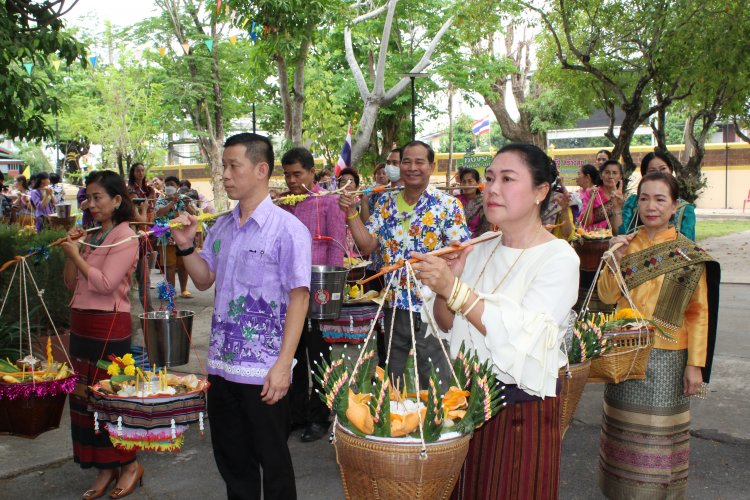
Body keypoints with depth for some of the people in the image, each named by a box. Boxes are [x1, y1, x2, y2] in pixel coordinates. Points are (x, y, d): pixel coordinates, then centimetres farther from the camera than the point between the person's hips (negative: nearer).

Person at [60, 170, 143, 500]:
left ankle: (129, 464, 17)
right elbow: (71, 283, 13)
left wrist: (76, 254, -10)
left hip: (109, 325, -8)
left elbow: (105, 283, -20)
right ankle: (105, 469, 22)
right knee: (84, 395, 10)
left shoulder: (125, 238, -10)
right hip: (81, 323, 8)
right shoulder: (91, 237, 12)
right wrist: (69, 251, 0)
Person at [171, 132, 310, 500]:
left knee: (272, 459, 8)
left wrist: (283, 364, -19)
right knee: (230, 457, 18)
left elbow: (299, 297, -15)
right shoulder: (221, 227, 9)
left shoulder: (287, 228, -11)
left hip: (264, 371, -6)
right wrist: (186, 246, -1)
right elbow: (204, 280, 17)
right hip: (221, 363, 7)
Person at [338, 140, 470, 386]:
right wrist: (350, 212, -6)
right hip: (395, 303, 5)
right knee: (391, 379, 18)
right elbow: (368, 246, 3)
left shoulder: (448, 205, -7)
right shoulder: (385, 202, 7)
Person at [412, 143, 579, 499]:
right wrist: (445, 282, -12)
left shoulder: (559, 258, -12)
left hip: (522, 410, -5)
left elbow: (521, 338, -24)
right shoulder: (480, 252, 6)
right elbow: (445, 327, 7)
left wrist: (454, 289, -29)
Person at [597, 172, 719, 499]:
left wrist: (696, 364, -10)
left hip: (666, 357, -3)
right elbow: (607, 297, -2)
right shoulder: (627, 244, 3)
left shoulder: (688, 254, -6)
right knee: (624, 427, 13)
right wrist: (614, 261, -17)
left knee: (659, 432, 5)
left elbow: (699, 313, -6)